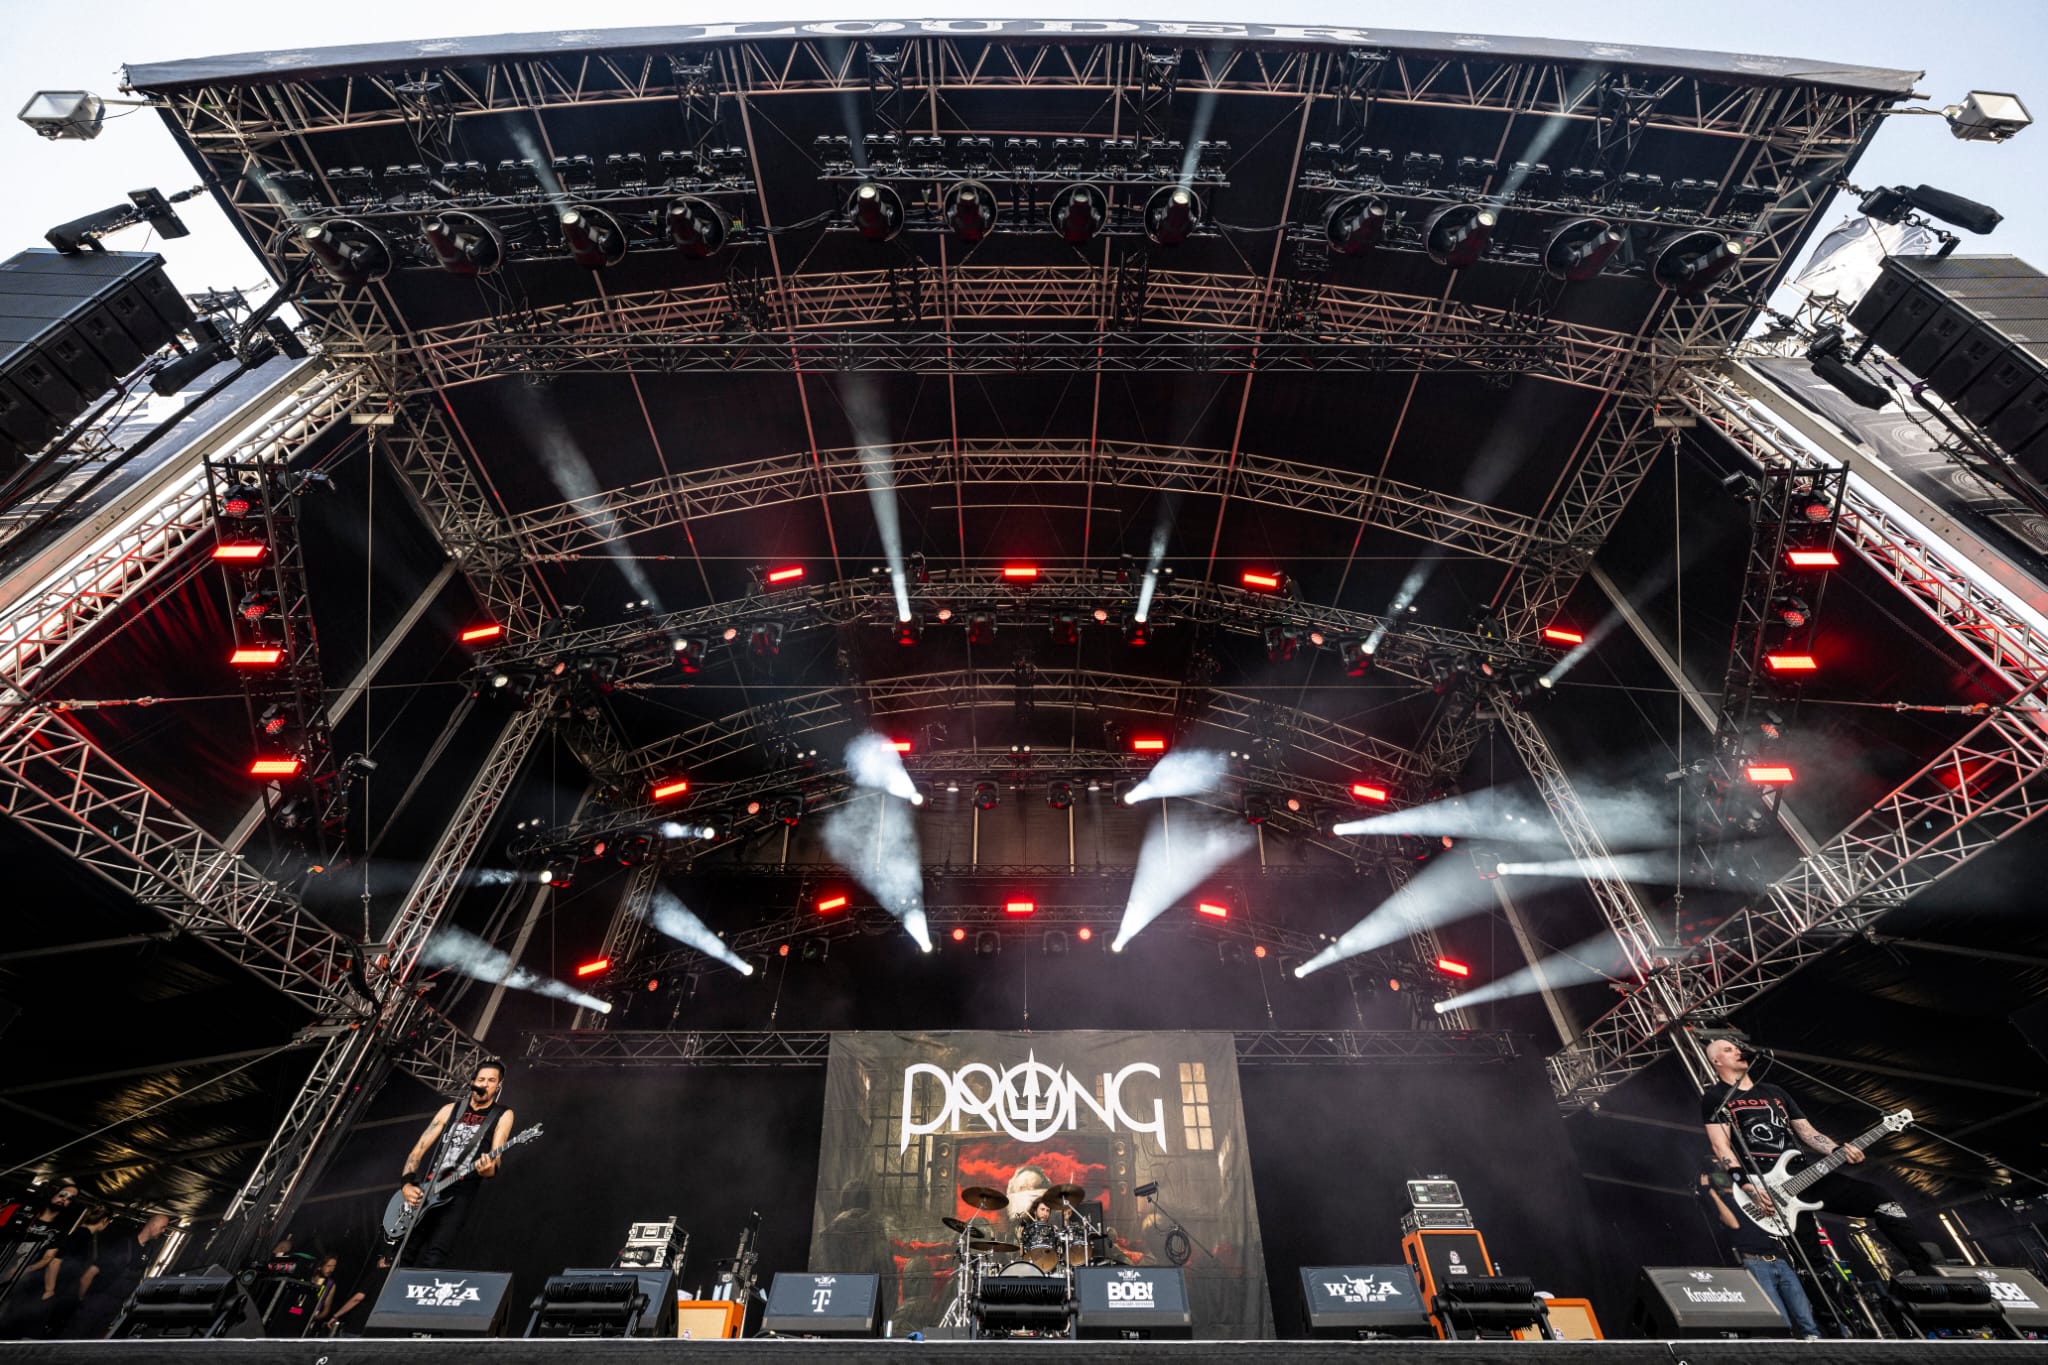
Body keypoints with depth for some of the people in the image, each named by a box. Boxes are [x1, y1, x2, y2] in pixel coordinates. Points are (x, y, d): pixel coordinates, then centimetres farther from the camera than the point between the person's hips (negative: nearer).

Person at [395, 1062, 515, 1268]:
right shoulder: (451, 1109, 10)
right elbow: (419, 1149, 9)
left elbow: (496, 1161, -8)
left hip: (460, 1193, -4)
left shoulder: (502, 1115, 1)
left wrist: (488, 1169, -31)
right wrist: (406, 1184, -6)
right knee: (404, 1259, 6)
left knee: (431, 1262, -17)